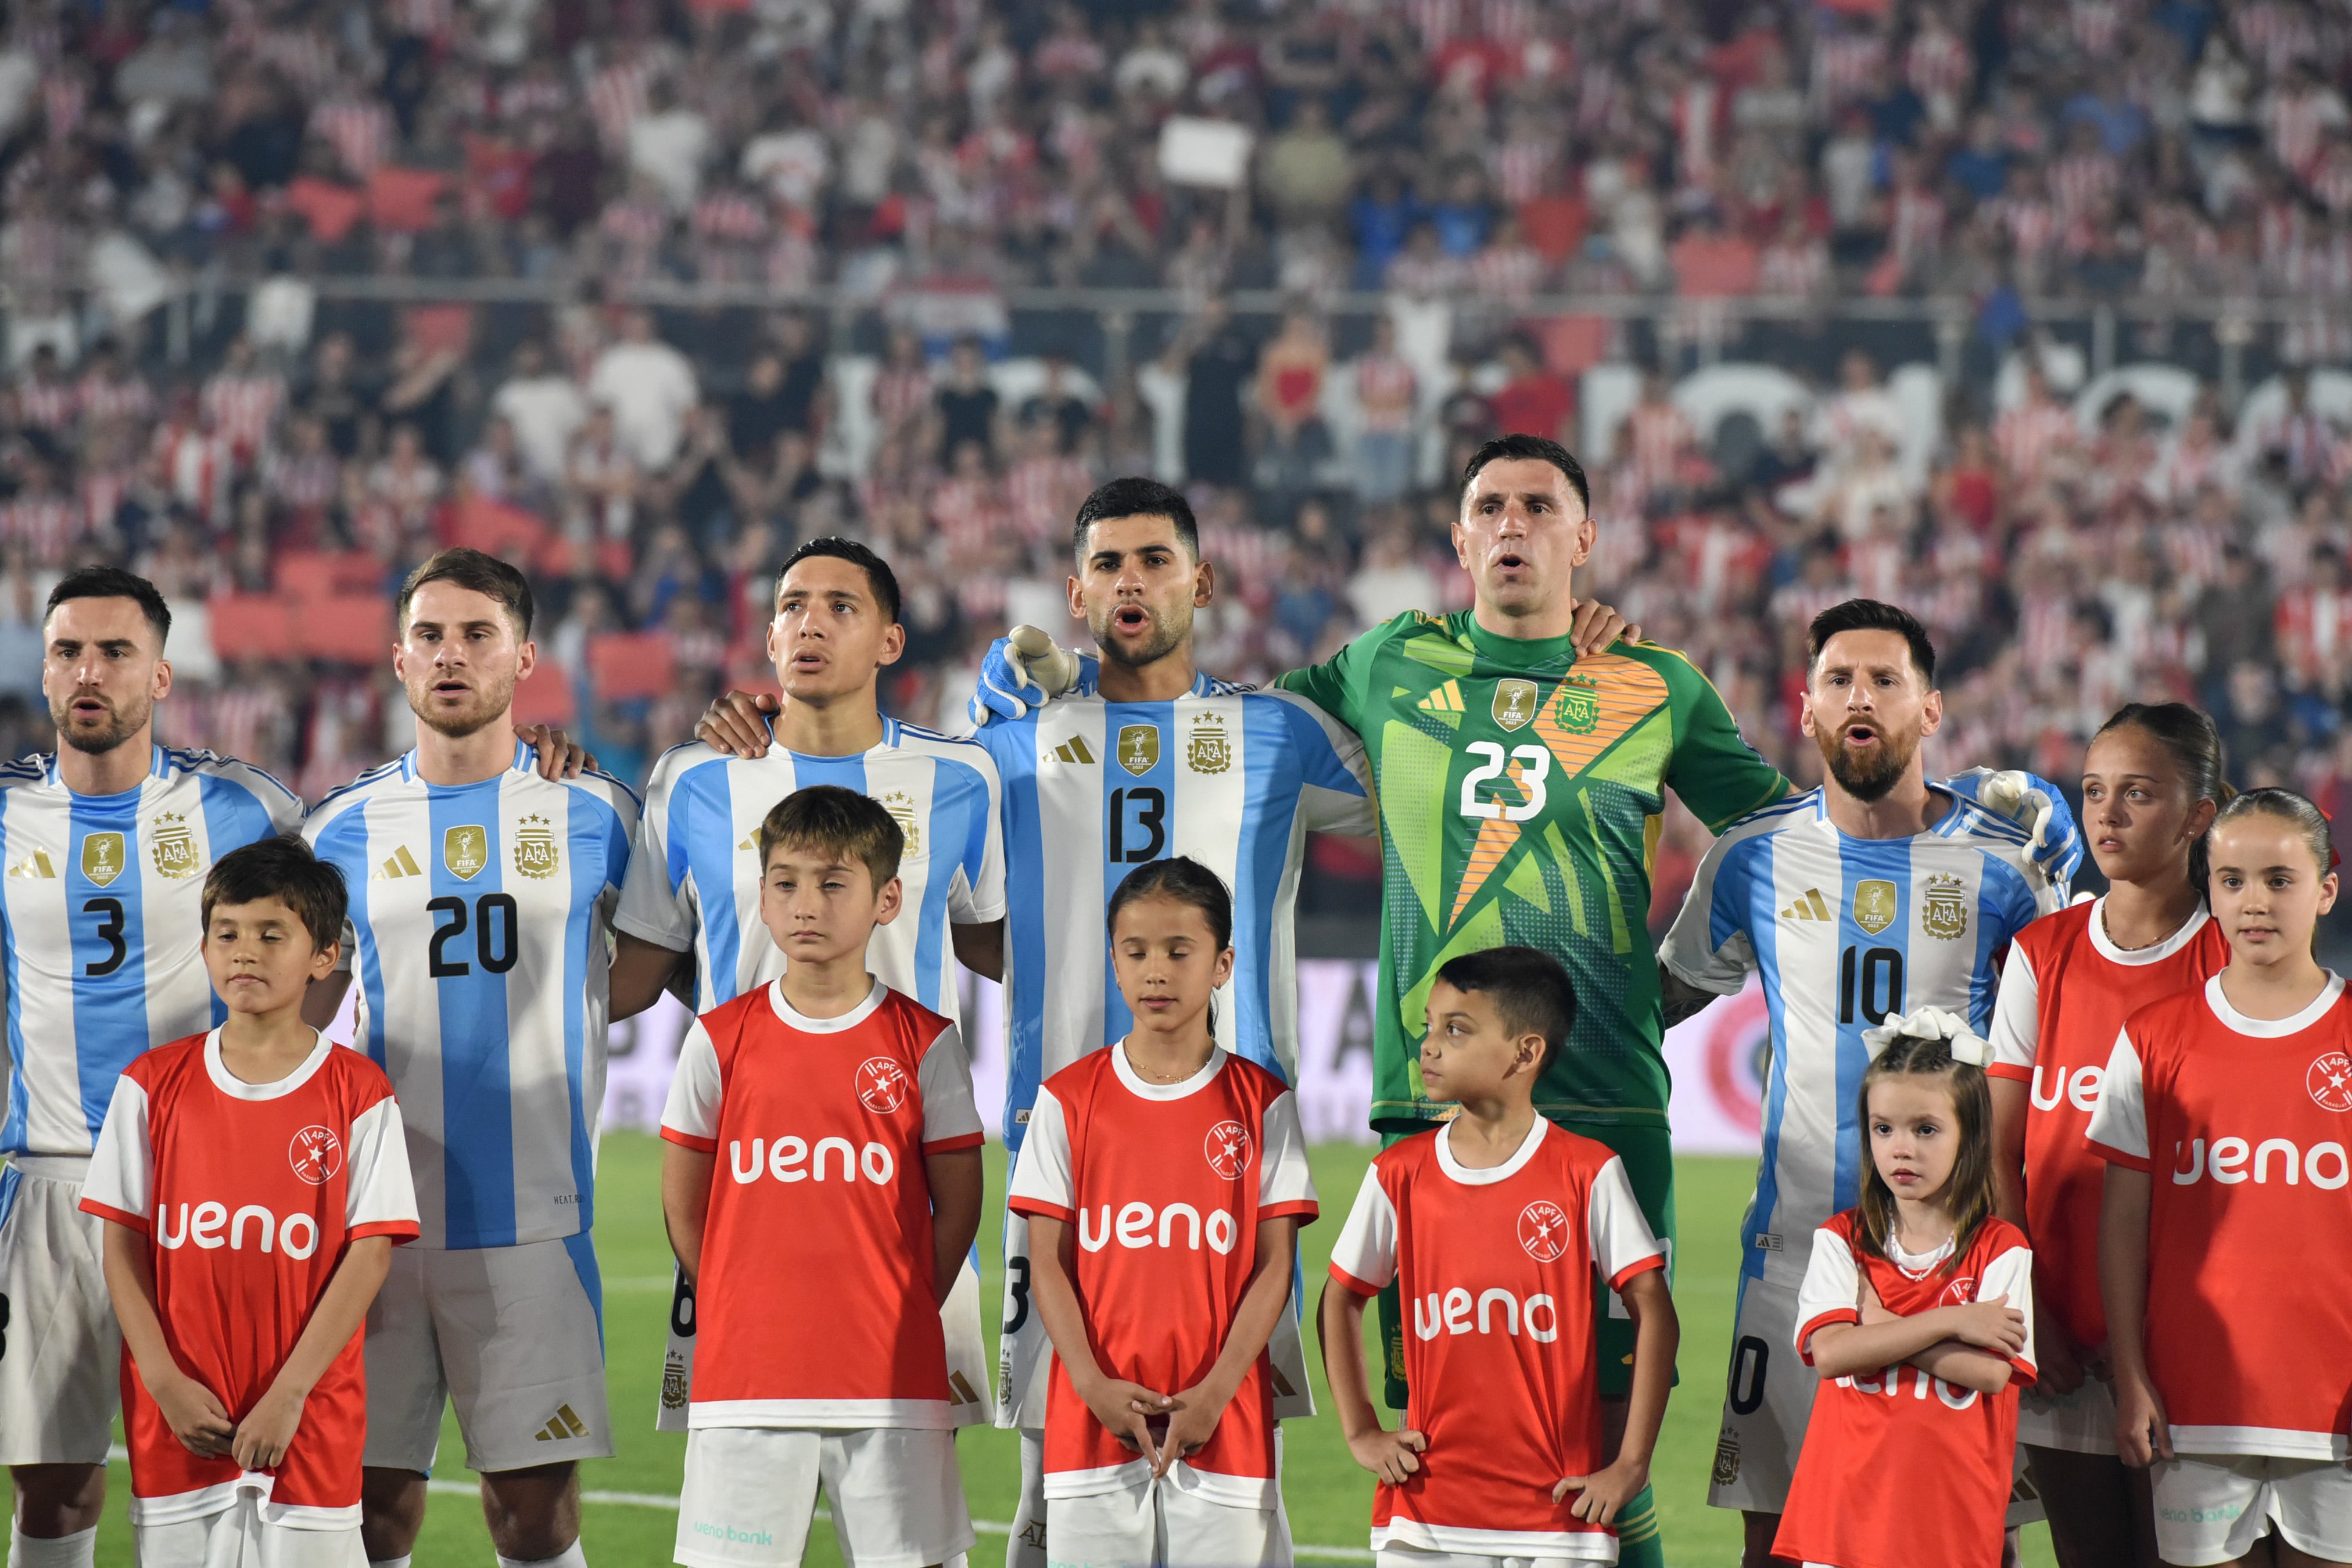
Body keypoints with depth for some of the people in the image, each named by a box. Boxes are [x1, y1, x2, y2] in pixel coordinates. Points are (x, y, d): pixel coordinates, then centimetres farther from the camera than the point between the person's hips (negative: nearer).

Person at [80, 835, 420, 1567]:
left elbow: (370, 1254, -5)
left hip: (309, 1417, -2)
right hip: (177, 1419, 2)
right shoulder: (152, 1086, 5)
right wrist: (168, 1384, -8)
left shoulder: (359, 1094, -1)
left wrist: (288, 1396, -12)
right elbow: (124, 1247, 4)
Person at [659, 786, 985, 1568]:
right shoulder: (722, 1040, 4)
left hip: (891, 1383, 0)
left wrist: (900, 1321, 5)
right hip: (746, 1380, 0)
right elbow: (683, 1209, 10)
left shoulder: (924, 1042, 2)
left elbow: (957, 1208, 7)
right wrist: (741, 1318, 8)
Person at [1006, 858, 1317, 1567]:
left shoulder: (1263, 1103, 5)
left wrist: (1215, 1393, -10)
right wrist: (1094, 1385, -10)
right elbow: (1048, 1263, 3)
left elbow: (1275, 1265, 2)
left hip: (1223, 1419, 0)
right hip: (1094, 1422, 0)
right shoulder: (1068, 1100, 6)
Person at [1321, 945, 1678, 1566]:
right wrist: (1362, 1434, 9)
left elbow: (1654, 1314, -1)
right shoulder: (1399, 1176, 5)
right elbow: (1340, 1303, 18)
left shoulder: (1587, 1174, -3)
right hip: (1424, 1510, 2)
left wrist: (1631, 1465, -4)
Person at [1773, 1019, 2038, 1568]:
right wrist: (1950, 1322, -11)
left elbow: (1991, 1372, -11)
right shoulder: (1841, 1240, 7)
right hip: (1847, 1498, 2)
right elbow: (1830, 1352, -10)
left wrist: (1881, 1326, -9)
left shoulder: (2000, 1249, 1)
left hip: (1950, 1505, -2)